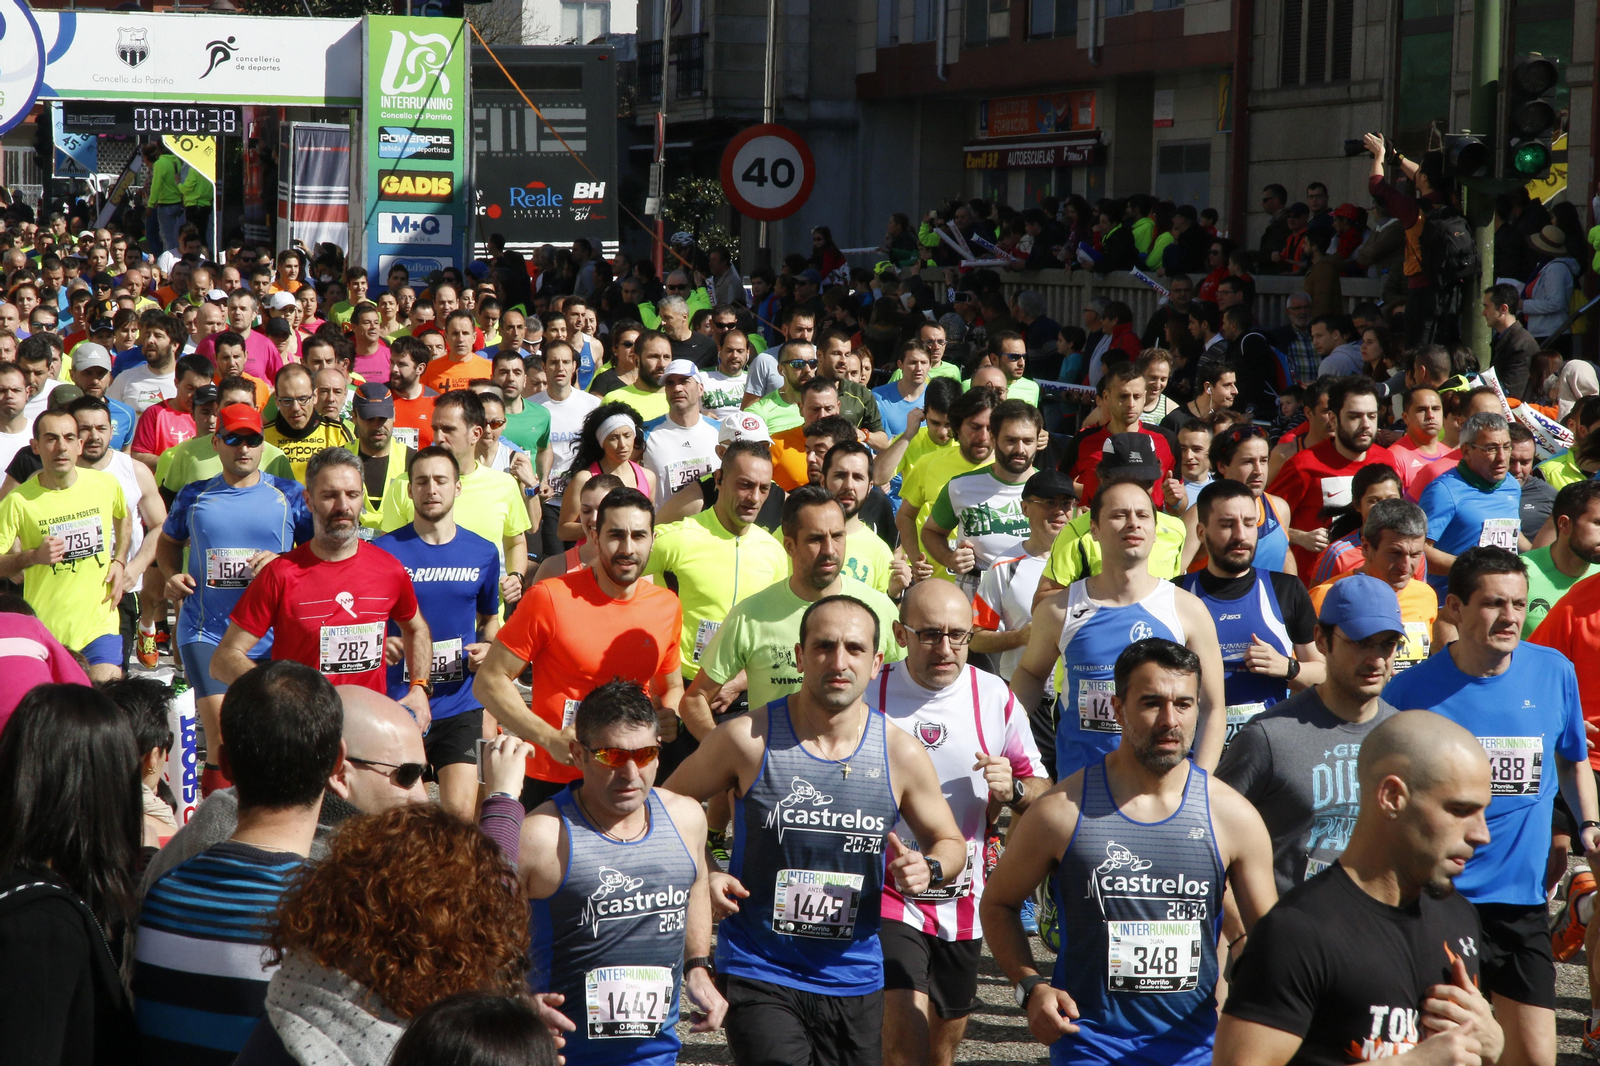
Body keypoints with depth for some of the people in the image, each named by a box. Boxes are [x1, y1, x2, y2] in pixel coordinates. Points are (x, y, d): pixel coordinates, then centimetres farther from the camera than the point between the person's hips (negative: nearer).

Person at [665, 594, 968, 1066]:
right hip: (759, 975, -3)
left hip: (856, 980, 3)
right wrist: (700, 876, -8)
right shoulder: (748, 739, -6)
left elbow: (950, 844, 14)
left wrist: (927, 870, -9)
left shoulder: (902, 755, 0)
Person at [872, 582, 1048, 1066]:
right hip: (889, 896, -3)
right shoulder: (867, 695, -6)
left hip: (964, 903, 3)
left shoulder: (996, 698, 0)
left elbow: (1043, 790, 7)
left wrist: (1013, 789, -16)